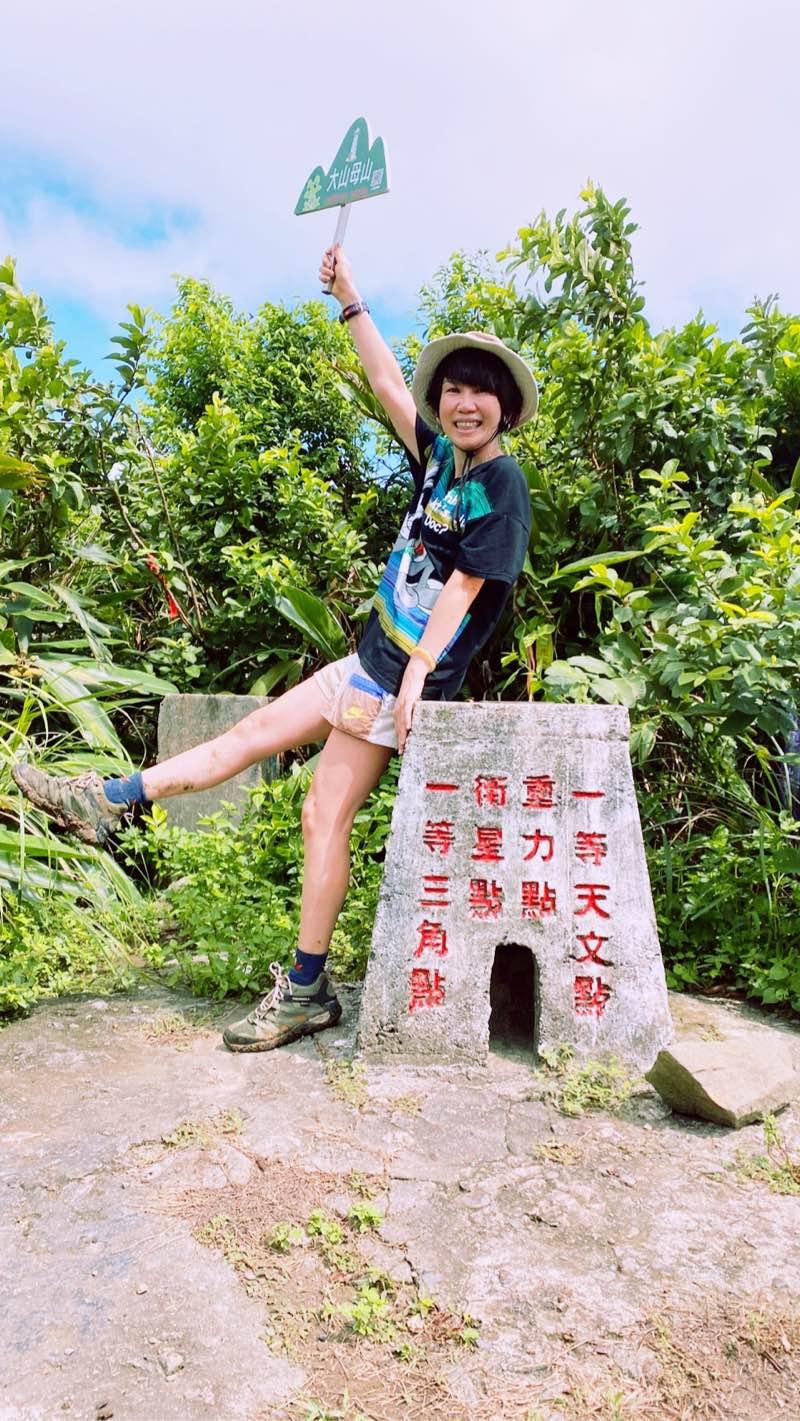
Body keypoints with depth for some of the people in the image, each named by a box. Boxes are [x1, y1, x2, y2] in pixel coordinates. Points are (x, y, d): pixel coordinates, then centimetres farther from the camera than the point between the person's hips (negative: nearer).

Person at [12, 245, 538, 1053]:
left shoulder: (501, 486, -11)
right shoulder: (441, 458, 9)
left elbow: (464, 586, -18)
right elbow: (388, 385, 18)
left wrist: (417, 677, -23)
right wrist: (350, 300, 20)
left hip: (403, 679, -8)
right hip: (369, 661, 8)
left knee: (325, 815, -5)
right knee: (249, 735, 12)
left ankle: (305, 990, 8)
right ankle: (106, 803, 23)